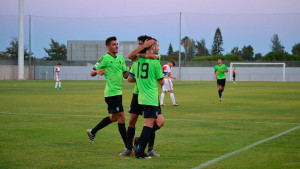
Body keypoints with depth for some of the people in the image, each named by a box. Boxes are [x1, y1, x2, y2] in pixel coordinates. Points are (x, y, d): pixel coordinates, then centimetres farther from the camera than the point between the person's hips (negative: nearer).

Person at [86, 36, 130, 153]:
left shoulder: (121, 59, 13)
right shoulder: (104, 59, -7)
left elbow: (125, 75, 16)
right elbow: (92, 73, -2)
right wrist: (97, 71, -24)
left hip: (118, 91, 9)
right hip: (111, 92, -9)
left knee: (114, 117, 18)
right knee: (121, 117, -9)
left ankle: (92, 132, 34)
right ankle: (127, 146, -4)